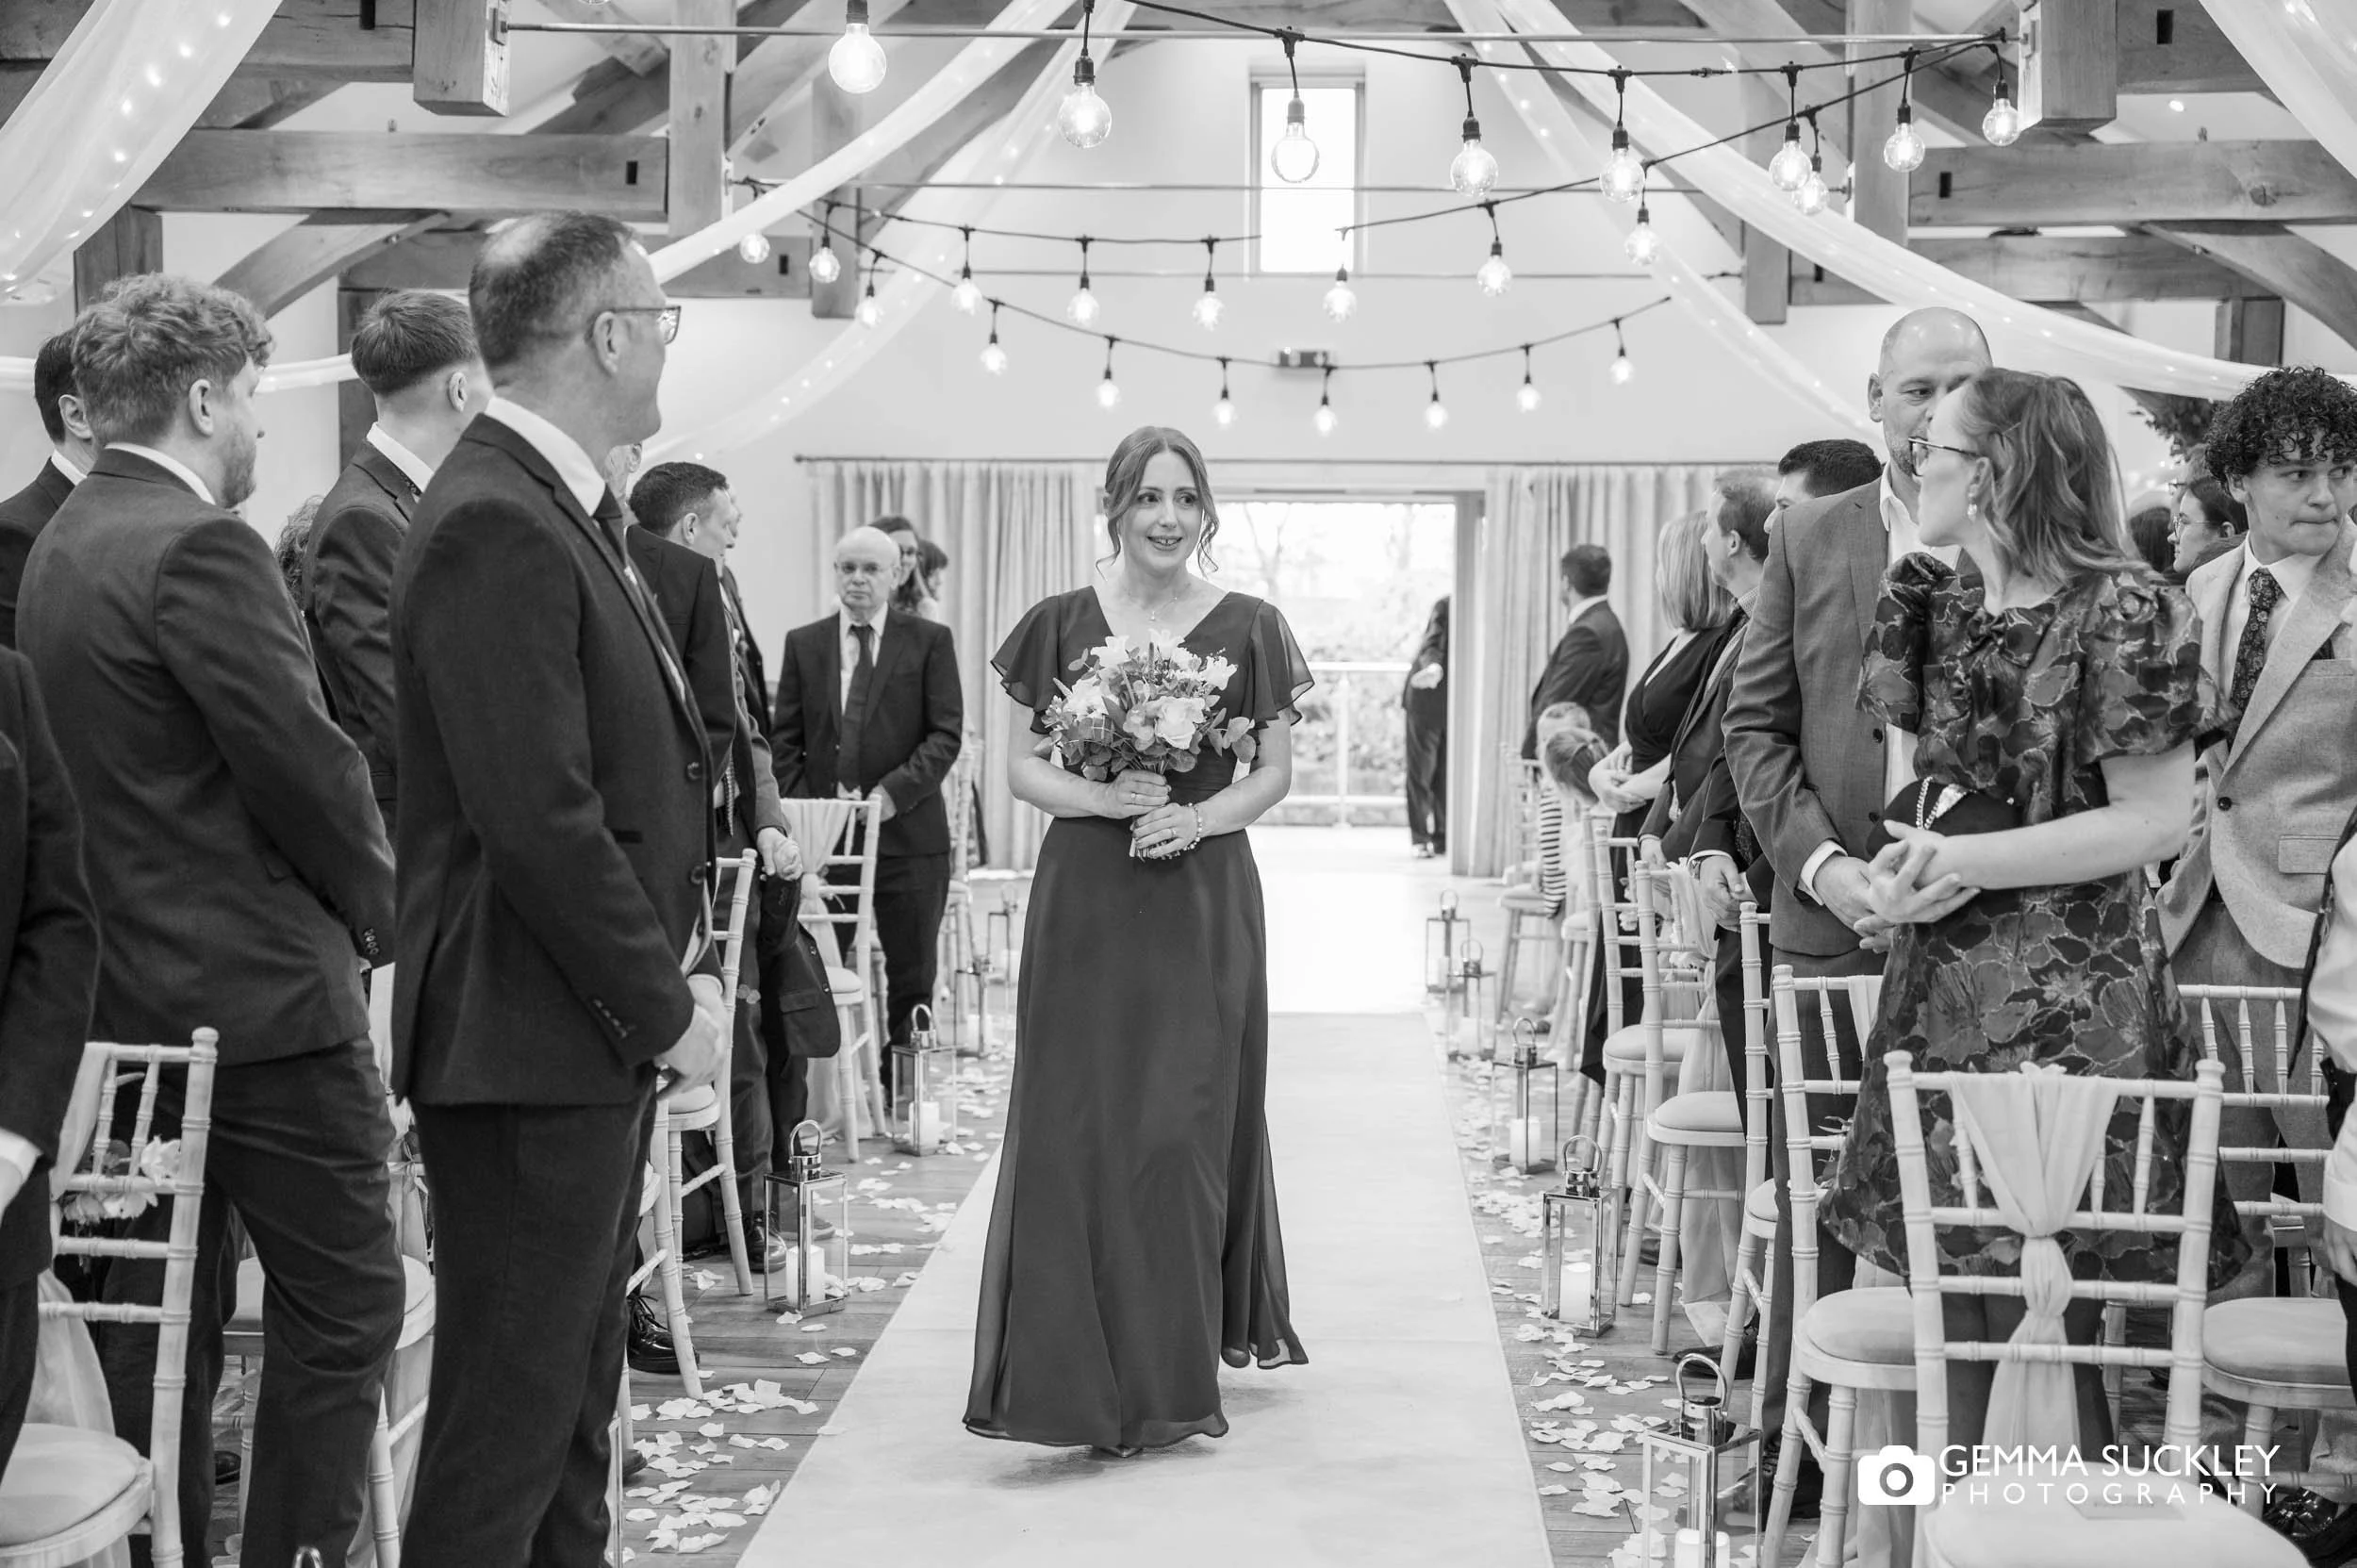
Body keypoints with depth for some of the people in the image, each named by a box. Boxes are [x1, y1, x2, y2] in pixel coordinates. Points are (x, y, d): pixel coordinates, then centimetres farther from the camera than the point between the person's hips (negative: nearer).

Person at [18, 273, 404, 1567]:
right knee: (342, 1310, 1)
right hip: (262, 992, -9)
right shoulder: (200, 548, -16)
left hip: (128, 994, 9)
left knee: (157, 1321, 14)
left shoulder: (54, 548, 13)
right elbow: (307, 767, -18)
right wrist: (375, 904, 0)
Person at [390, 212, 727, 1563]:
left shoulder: (568, 511, 13)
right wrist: (666, 1008, -15)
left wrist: (687, 962, 8)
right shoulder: (495, 526, -18)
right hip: (532, 1048, -10)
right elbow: (537, 819, -23)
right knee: (510, 1416, 0)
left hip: (602, 1041, 10)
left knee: (577, 1394, 19)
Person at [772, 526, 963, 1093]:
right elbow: (785, 738, 10)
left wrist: (892, 793, -15)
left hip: (907, 831, -1)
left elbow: (946, 733, -3)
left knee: (912, 979, 4)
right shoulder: (803, 643, 11)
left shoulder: (929, 641, 3)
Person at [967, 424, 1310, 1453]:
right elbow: (1022, 767, 6)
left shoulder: (1247, 628, 4)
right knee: (1077, 1127, -1)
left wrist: (1200, 817, -12)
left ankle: (1171, 1373, 12)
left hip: (1205, 903, 0)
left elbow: (1275, 770, 6)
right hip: (1085, 900, 1)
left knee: (1189, 1127, 0)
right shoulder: (1060, 624, 5)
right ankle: (1079, 1371, 10)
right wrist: (1107, 797, -13)